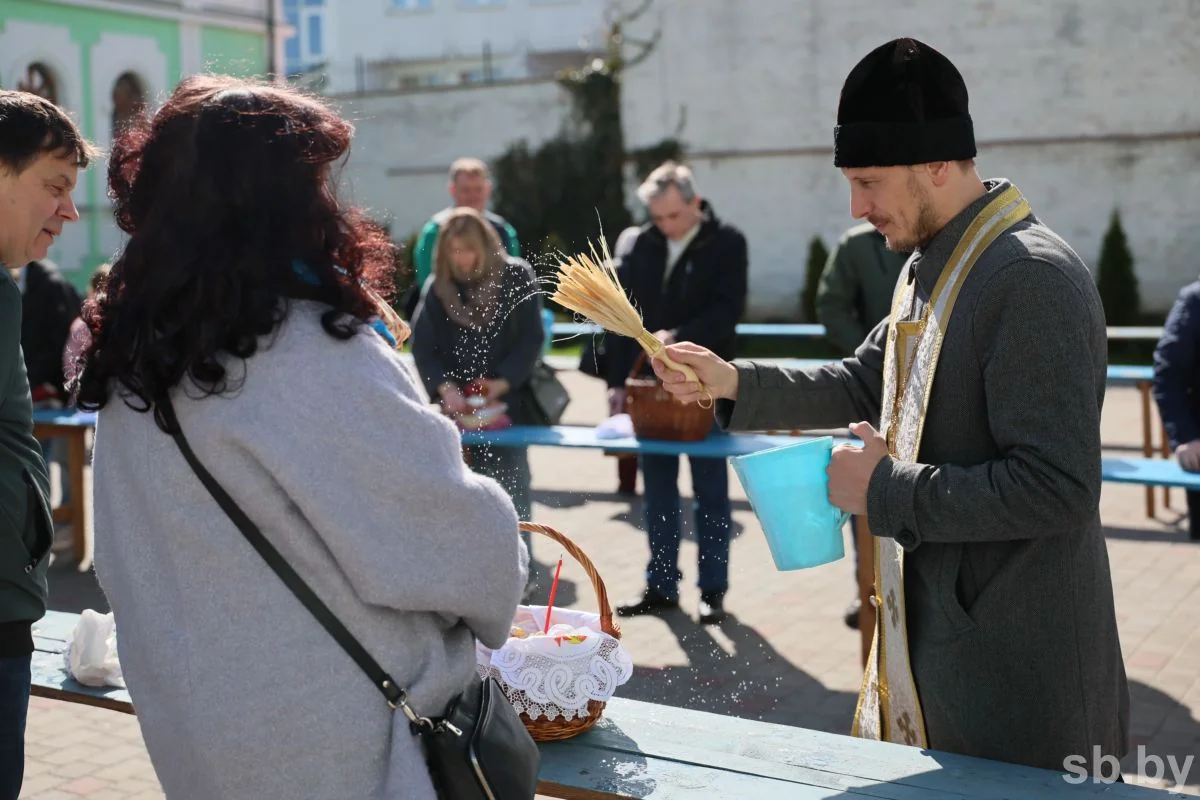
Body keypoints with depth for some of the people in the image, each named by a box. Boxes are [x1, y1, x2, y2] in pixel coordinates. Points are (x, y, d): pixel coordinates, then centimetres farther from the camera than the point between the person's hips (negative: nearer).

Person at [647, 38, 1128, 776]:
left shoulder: (1035, 279, -21)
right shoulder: (932, 265, 8)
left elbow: (1059, 487, -25)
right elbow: (865, 386, 18)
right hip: (931, 635, 9)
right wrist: (732, 382, 6)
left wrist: (888, 490, -18)